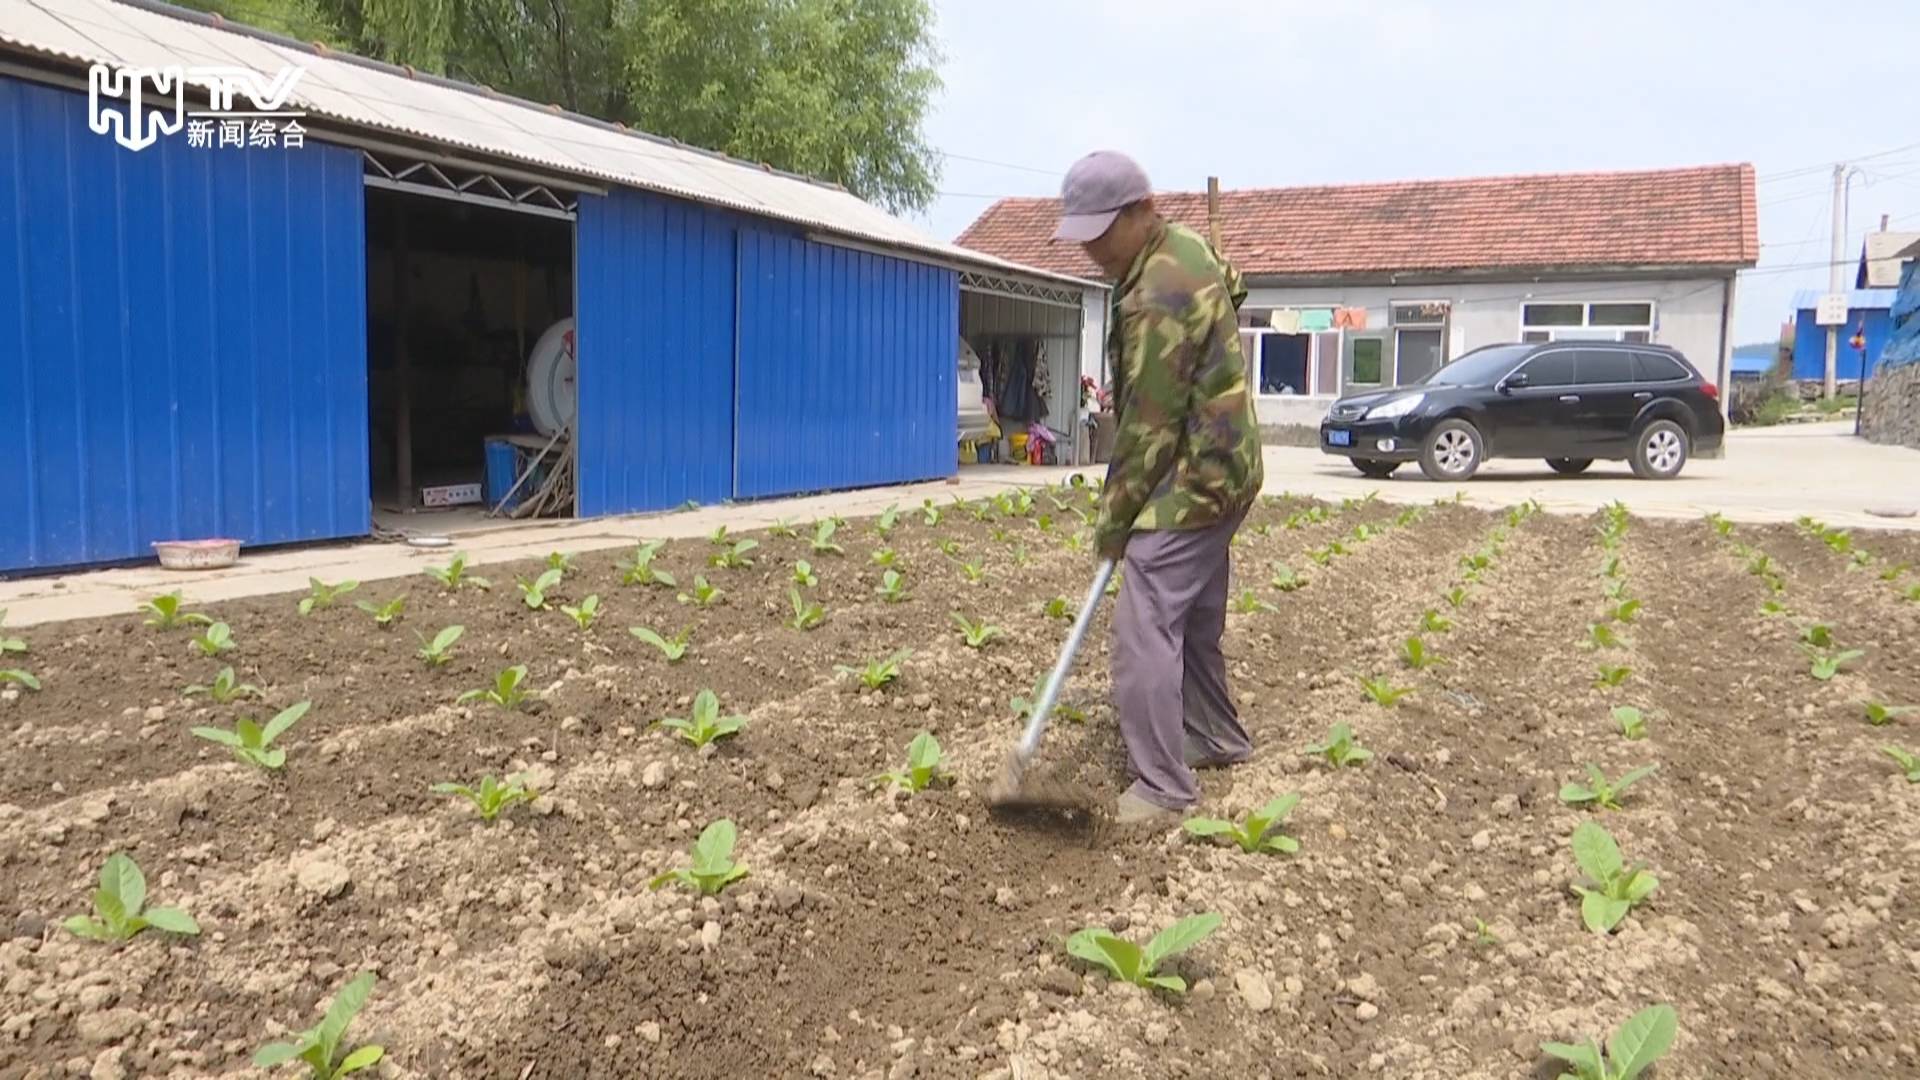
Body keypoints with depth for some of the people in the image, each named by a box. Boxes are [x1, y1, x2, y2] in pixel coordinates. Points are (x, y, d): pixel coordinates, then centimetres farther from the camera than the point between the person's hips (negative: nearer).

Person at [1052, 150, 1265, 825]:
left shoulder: (1159, 295, -23)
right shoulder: (1186, 249, 9)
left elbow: (1149, 424, -21)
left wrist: (1113, 517, -11)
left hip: (1192, 479, -11)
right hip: (1218, 470, 11)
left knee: (1144, 627, -12)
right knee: (1193, 617, 21)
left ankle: (1163, 791, -7)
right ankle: (1216, 739, 36)